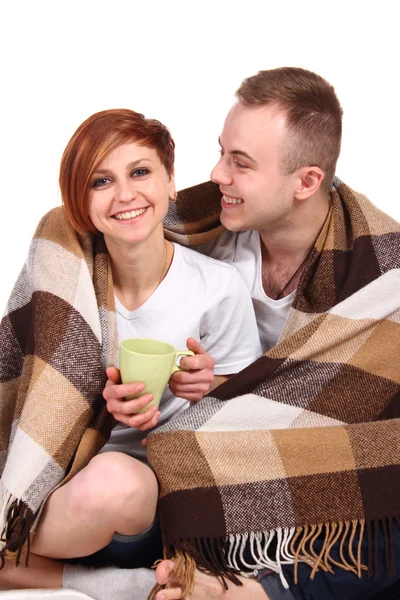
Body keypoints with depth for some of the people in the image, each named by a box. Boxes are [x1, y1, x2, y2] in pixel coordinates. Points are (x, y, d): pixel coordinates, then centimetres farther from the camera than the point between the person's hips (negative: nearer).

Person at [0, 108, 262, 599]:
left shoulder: (219, 288, -10)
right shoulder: (65, 274, -6)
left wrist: (210, 389, -21)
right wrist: (110, 402, -18)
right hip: (55, 487, 2)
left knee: (116, 480, -35)